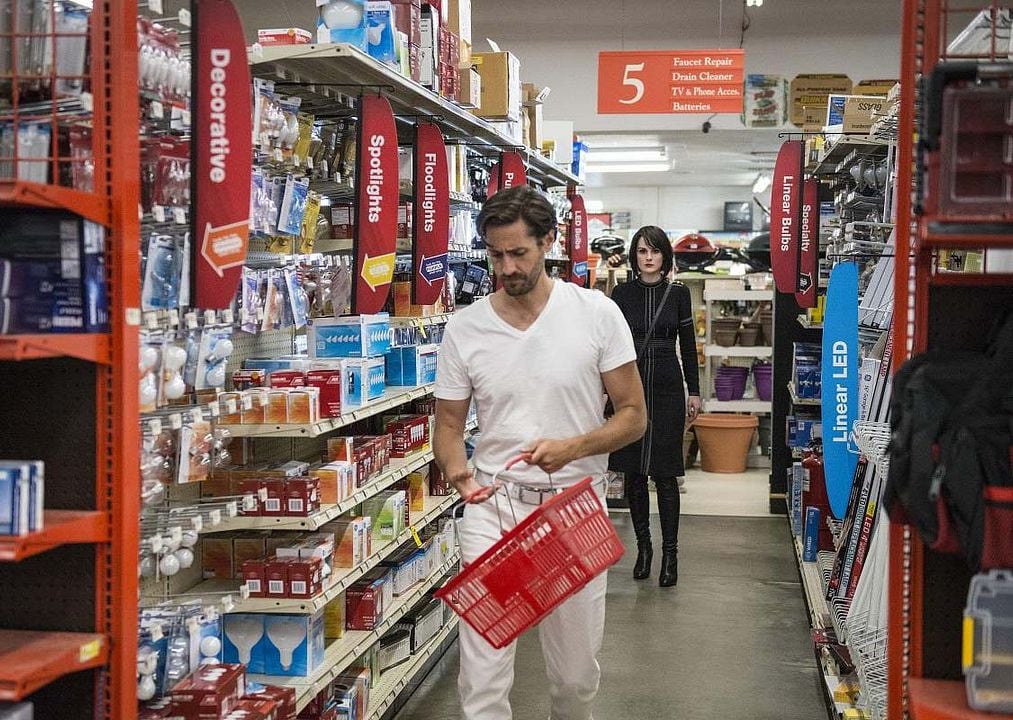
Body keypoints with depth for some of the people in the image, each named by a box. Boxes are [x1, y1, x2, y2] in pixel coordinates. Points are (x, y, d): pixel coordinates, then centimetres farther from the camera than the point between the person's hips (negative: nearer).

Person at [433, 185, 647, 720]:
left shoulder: (597, 313, -3)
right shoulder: (464, 327, 0)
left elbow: (633, 415, 0)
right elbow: (448, 425, 7)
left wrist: (572, 447, -18)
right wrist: (458, 472, -15)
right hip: (492, 503, 0)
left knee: (576, 676, 12)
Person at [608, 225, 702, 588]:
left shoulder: (678, 293, 3)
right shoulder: (622, 293, 4)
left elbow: (688, 344, 7)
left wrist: (694, 392, 5)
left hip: (667, 389, -1)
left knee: (665, 474, -1)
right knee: (633, 472, 6)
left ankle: (670, 553, 4)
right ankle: (643, 546, 18)